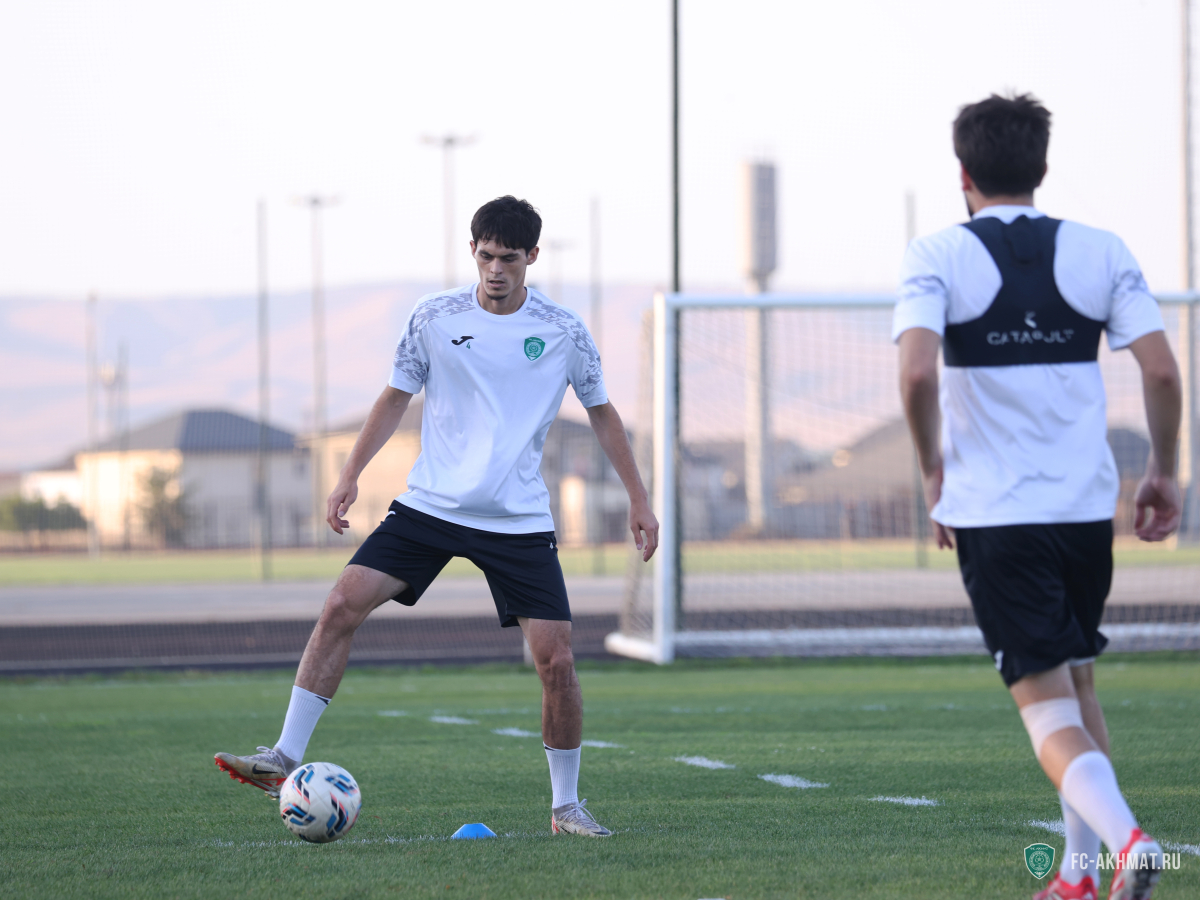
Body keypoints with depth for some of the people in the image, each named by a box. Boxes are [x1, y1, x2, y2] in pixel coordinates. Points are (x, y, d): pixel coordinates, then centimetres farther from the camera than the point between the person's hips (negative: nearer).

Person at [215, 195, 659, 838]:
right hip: (429, 505, 1)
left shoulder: (564, 332, 0)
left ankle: (567, 805, 10)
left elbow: (601, 413, 12)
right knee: (341, 605, -15)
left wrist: (638, 499, 10)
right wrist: (351, 473, 3)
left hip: (519, 520, -1)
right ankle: (286, 758, -9)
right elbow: (396, 397, 11)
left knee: (556, 659, -9)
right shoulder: (434, 318, 1)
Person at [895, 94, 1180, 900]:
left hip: (991, 513, -3)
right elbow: (1162, 371, -3)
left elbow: (917, 373, -18)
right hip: (1087, 506, 3)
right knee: (1079, 687, 22)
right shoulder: (1101, 253, 4)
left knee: (1048, 709, -5)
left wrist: (933, 470, -2)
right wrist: (1163, 472, 10)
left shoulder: (938, 257, -4)